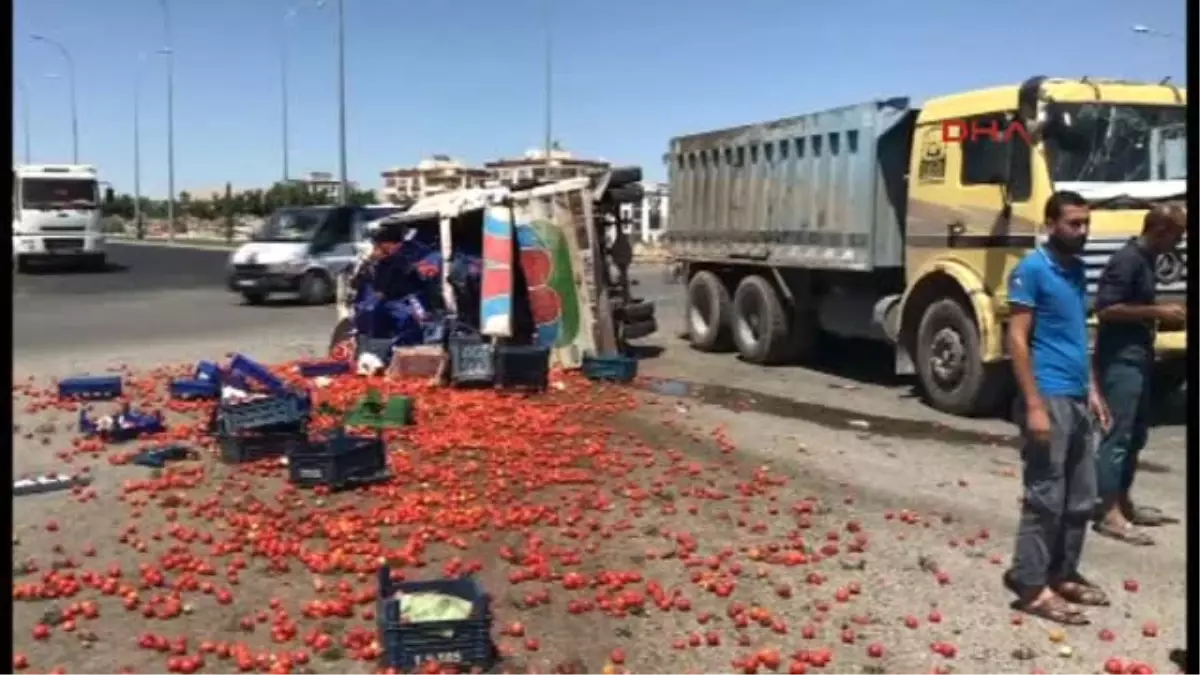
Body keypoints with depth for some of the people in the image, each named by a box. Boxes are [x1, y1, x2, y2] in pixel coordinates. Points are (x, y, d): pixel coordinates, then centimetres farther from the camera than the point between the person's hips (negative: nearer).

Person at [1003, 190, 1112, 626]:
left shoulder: (1076, 271, 15)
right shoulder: (1032, 269, -9)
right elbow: (1017, 339, -14)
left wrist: (1093, 391, 16)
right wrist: (1034, 405, -19)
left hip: (1077, 399, 8)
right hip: (1049, 398, -8)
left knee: (1081, 498, 13)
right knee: (1045, 496, -4)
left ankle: (1063, 574, 24)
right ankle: (1031, 586, 4)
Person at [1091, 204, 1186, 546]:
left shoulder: (1145, 261, 15)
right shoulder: (1127, 260, -16)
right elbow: (1106, 309, -23)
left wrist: (1162, 316, 13)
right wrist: (1157, 312, -18)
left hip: (1138, 358, 10)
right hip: (1121, 359, -10)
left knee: (1135, 434, 15)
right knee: (1118, 434, -8)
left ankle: (1123, 502, 24)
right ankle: (1109, 513, -4)